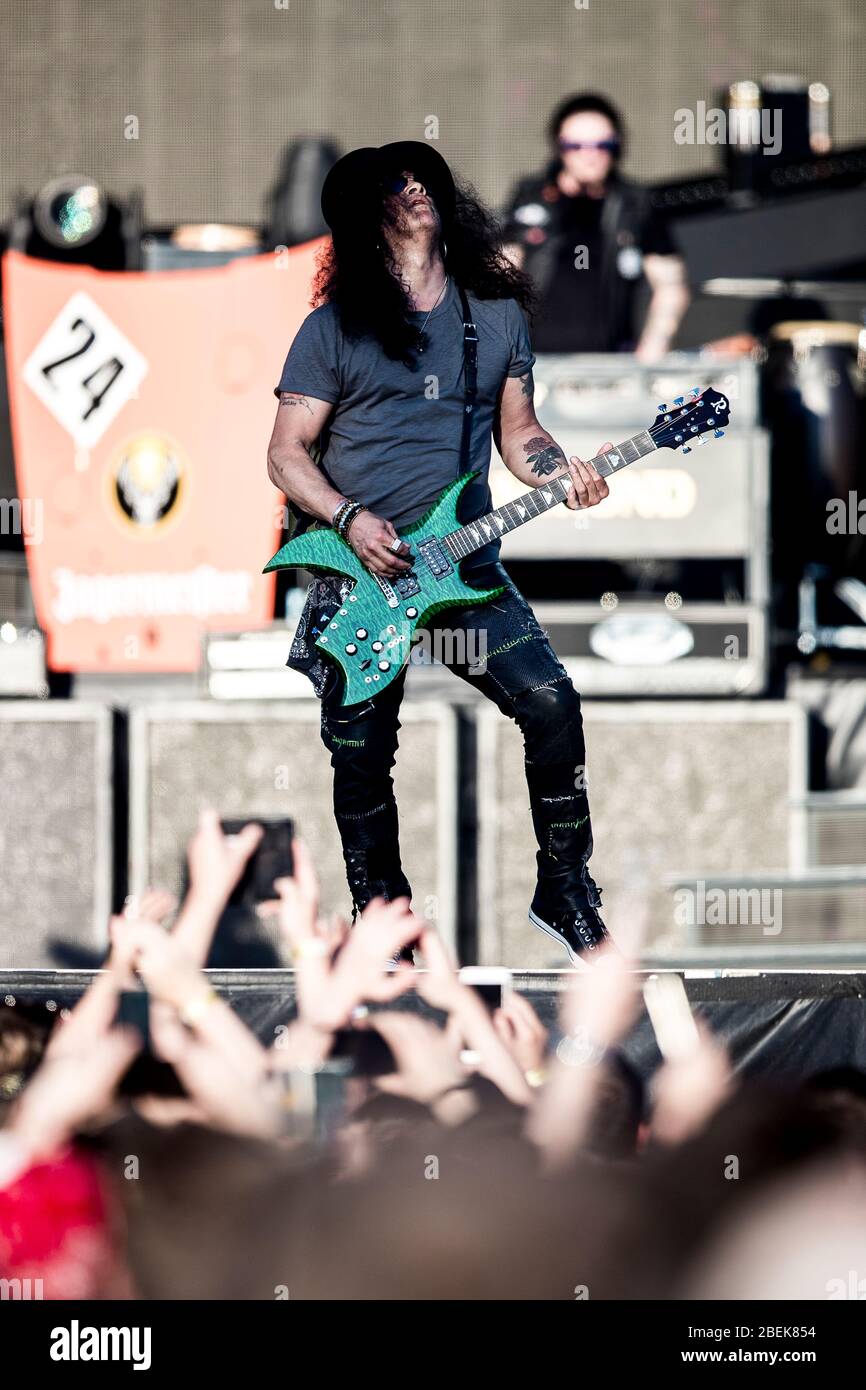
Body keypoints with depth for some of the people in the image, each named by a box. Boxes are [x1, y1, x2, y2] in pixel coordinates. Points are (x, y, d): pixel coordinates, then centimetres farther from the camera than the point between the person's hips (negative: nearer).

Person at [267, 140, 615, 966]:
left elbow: (516, 431, 16)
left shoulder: (499, 315, 10)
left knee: (551, 705, -13)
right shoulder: (336, 328, -1)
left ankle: (564, 892, 2)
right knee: (362, 759, 0)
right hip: (358, 573, -2)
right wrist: (350, 519, -16)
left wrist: (559, 472, -5)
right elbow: (286, 452, -1)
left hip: (465, 567, 2)